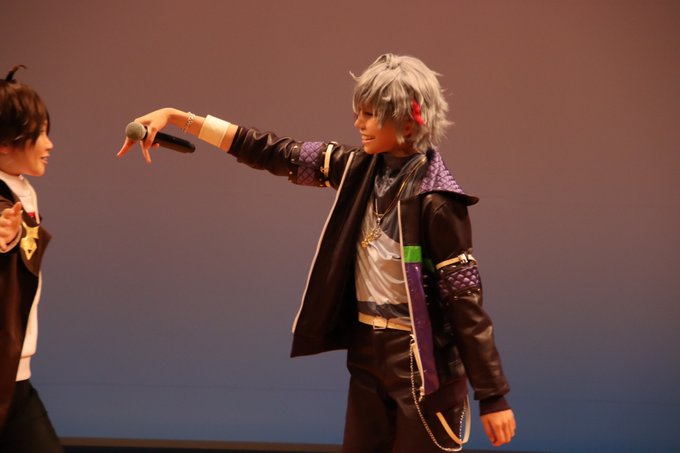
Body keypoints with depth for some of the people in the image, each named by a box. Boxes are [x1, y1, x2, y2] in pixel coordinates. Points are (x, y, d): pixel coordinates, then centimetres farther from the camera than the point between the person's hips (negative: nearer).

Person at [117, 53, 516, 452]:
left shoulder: (435, 200, -18)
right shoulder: (361, 171, 1)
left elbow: (466, 303, -16)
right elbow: (274, 153, 3)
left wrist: (493, 397, -15)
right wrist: (176, 118, 1)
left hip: (424, 369, -7)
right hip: (368, 359, 7)